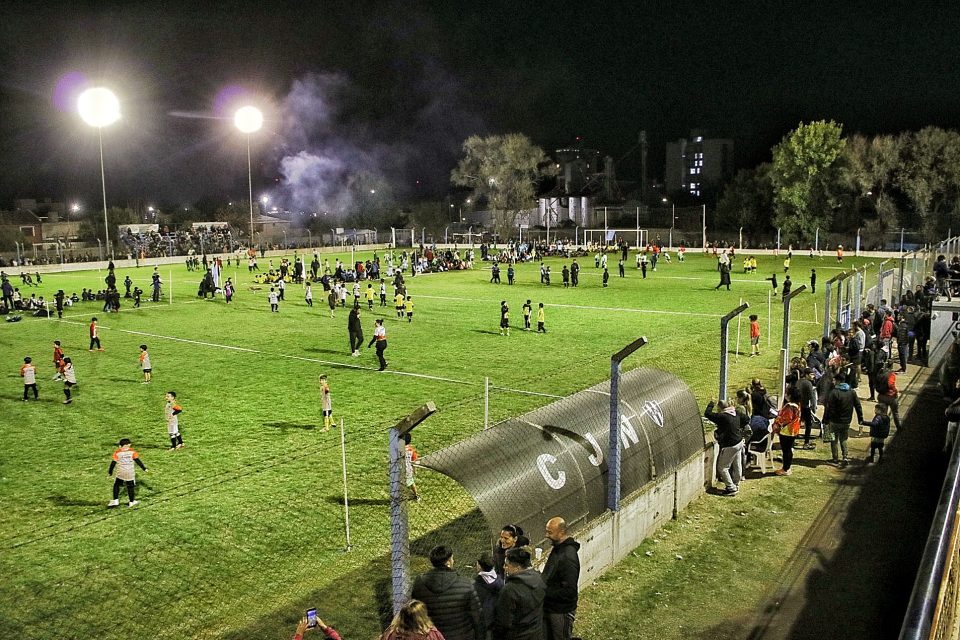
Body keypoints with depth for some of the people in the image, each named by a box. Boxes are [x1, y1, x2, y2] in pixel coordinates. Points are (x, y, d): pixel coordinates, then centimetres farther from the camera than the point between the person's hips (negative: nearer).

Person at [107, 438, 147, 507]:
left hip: (121, 473, 0)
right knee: (130, 487, 9)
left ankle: (115, 500, 11)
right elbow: (138, 460, -1)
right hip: (130, 473, 0)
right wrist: (144, 468, 4)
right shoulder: (132, 452, 0)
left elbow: (113, 463, 1)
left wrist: (110, 472, 12)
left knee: (116, 485, 16)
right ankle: (132, 502, 17)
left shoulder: (117, 453, 0)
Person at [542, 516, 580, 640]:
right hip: (549, 607, 9)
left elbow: (569, 591, -28)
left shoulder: (568, 557, -28)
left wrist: (545, 592, -23)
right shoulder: (557, 548, 2)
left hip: (562, 611, -9)